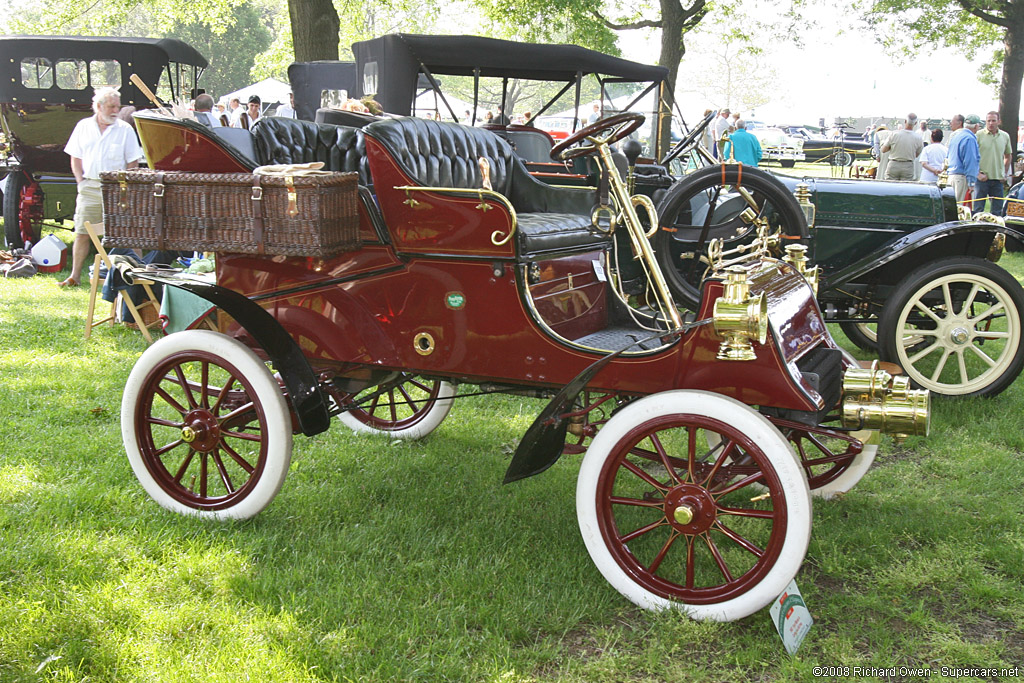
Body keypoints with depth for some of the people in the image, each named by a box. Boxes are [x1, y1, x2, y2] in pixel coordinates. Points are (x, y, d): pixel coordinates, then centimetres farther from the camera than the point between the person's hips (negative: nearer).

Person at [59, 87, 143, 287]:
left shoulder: (125, 130, 2)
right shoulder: (83, 126, 9)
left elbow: (133, 162, 3)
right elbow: (76, 158, 14)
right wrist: (81, 181, 2)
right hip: (90, 187, 2)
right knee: (82, 233, 2)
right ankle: (75, 276, 9)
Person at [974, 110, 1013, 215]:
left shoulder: (1005, 136, 9)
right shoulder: (979, 135, -3)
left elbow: (1008, 156, 20)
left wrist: (1004, 173, 10)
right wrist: (978, 174, -12)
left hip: (998, 179, 4)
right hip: (982, 178, -4)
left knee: (997, 211, 6)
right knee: (978, 210, -3)